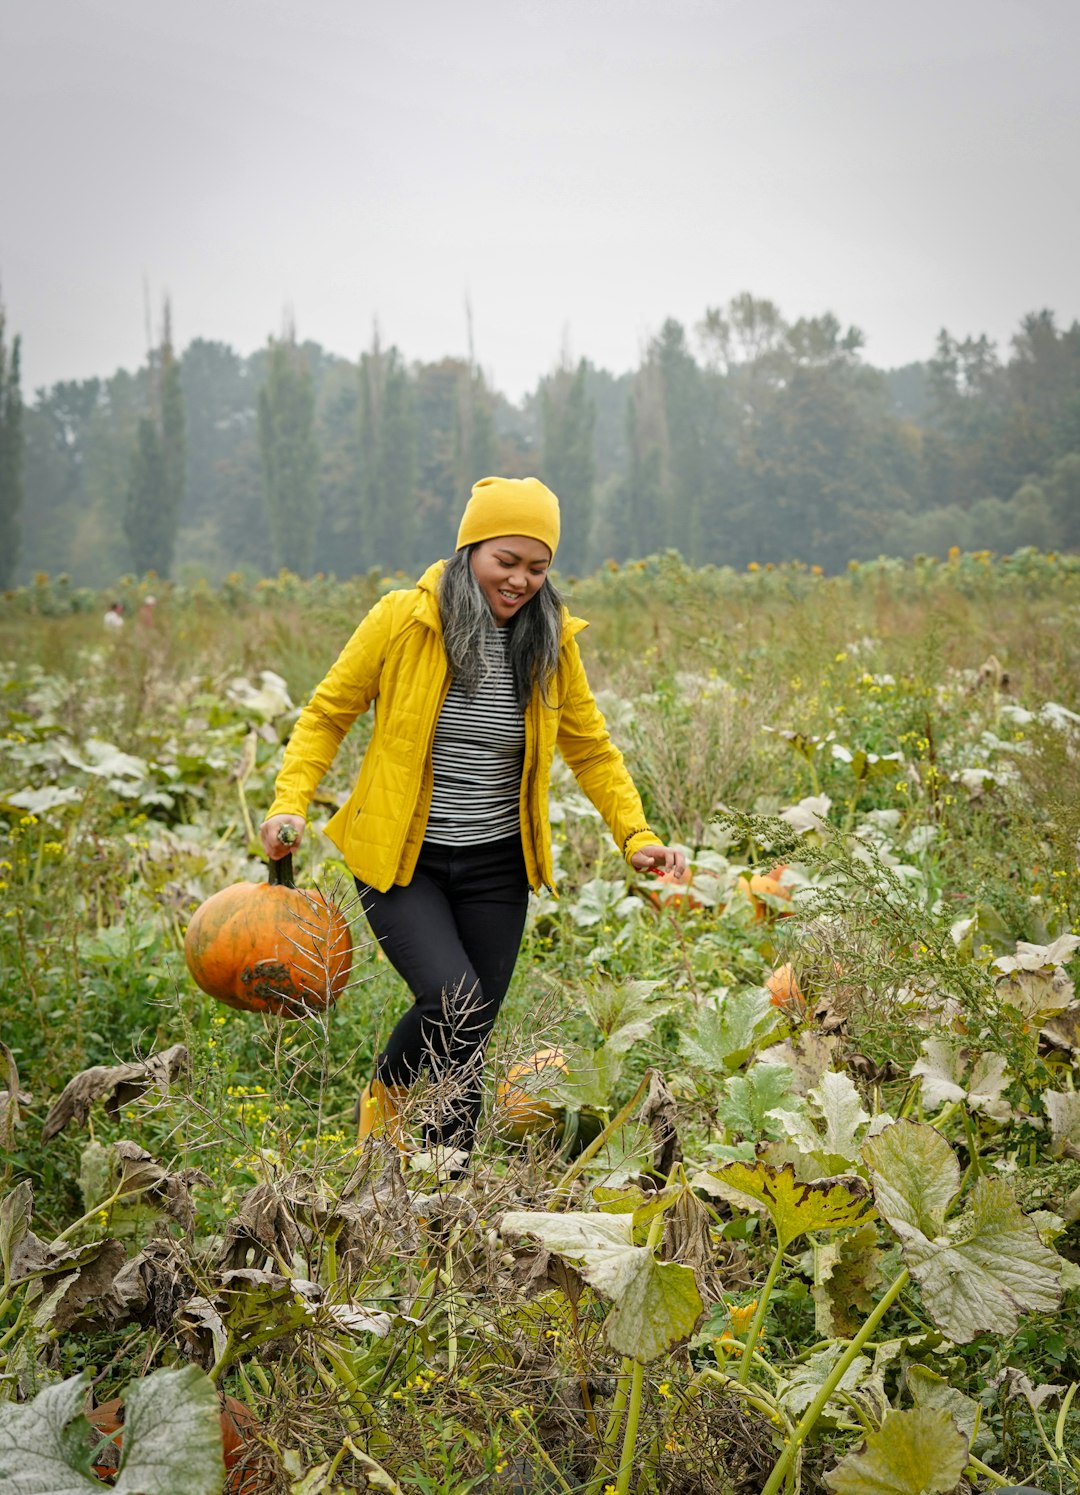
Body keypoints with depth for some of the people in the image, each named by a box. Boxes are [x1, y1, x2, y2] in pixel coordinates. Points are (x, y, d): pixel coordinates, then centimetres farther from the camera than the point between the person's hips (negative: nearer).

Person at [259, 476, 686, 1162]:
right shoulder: (403, 619, -11)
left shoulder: (552, 641, -1)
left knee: (470, 1035, 7)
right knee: (453, 998, -22)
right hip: (402, 860, -3)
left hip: (497, 868, 3)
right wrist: (290, 803, -16)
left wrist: (637, 835, -3)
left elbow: (592, 749, 9)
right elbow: (327, 713, -2)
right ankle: (385, 1092, 10)